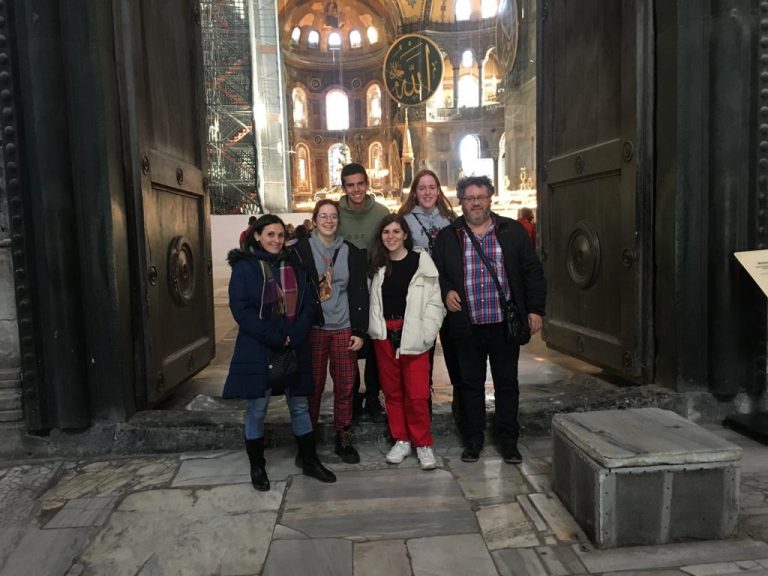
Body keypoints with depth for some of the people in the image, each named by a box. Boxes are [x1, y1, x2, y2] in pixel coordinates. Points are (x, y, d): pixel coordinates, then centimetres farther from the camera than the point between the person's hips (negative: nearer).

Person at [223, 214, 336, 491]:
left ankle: (310, 461, 26)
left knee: (300, 406, 12)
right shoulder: (244, 267, -4)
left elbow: (309, 303, 4)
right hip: (258, 349, -4)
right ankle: (257, 467, 24)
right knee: (257, 409, 7)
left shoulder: (293, 266, 9)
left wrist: (294, 336, -11)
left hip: (294, 347, 4)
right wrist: (275, 338, -17)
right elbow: (241, 309, -12)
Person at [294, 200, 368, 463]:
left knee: (345, 385, 5)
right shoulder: (301, 250, 1)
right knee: (313, 385, 3)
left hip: (344, 328, 2)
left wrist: (359, 331, 0)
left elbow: (359, 292, 5)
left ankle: (343, 438, 20)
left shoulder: (352, 252, 7)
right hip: (313, 328, -2)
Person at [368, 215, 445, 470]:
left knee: (417, 393, -4)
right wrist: (375, 328, 1)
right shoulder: (377, 264, 11)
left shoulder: (420, 260, -4)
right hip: (384, 334, 4)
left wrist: (426, 333, -12)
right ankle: (401, 440, 25)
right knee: (392, 390, 11)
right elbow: (373, 300, 13)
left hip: (413, 334, -4)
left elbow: (433, 300, -6)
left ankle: (423, 443, 13)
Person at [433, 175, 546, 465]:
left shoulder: (513, 231, 5)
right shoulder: (447, 236, 6)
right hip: (467, 325, 0)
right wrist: (446, 291, -8)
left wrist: (535, 309, 0)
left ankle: (508, 441, 25)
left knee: (507, 383, 10)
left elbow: (533, 272, 6)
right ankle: (473, 439, 25)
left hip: (505, 323, 0)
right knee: (471, 384, 11)